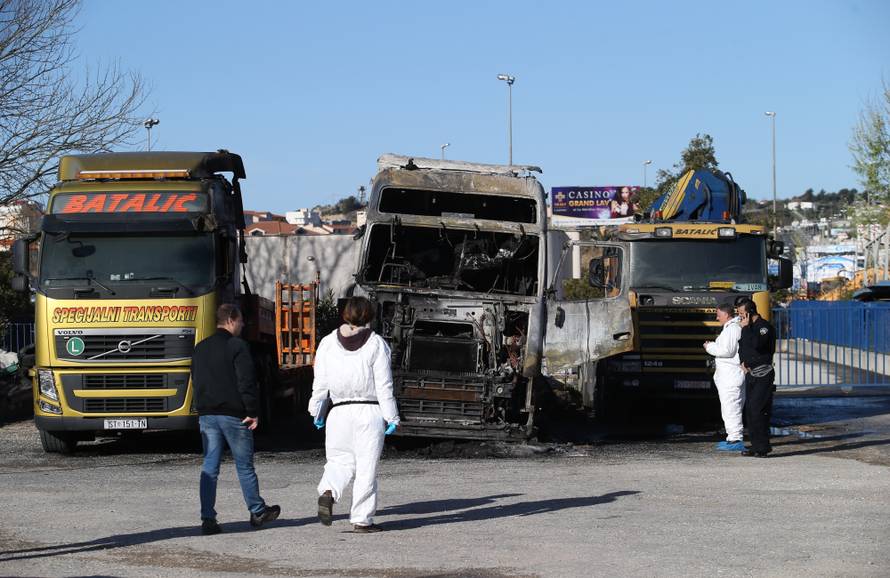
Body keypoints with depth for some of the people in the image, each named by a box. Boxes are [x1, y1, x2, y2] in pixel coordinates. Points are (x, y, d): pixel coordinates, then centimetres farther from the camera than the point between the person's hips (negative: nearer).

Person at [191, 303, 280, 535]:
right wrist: (253, 412, -10)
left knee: (209, 467, 3)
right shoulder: (237, 346, -9)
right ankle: (257, 512, 19)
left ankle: (208, 519, -4)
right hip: (233, 415, -5)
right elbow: (247, 382, -15)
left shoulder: (200, 349, 13)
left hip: (206, 415, 5)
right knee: (244, 466, 7)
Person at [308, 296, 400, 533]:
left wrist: (316, 410, 17)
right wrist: (391, 417, 1)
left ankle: (328, 492, -16)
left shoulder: (328, 343, 4)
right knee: (366, 466, 4)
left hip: (339, 411, 2)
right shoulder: (376, 344, -3)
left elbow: (320, 382, 6)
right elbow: (384, 385, -3)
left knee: (340, 460, 14)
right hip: (370, 411, -2)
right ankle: (362, 519, 7)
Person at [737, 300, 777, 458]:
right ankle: (756, 446, 12)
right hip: (750, 374, 9)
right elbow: (741, 347, 28)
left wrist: (746, 327, -20)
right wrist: (743, 361, 11)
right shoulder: (747, 327, 15)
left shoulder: (764, 326, -12)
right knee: (750, 410, 7)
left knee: (758, 410, -14)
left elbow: (757, 344, -28)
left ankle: (762, 447, -11)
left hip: (763, 375, -9)